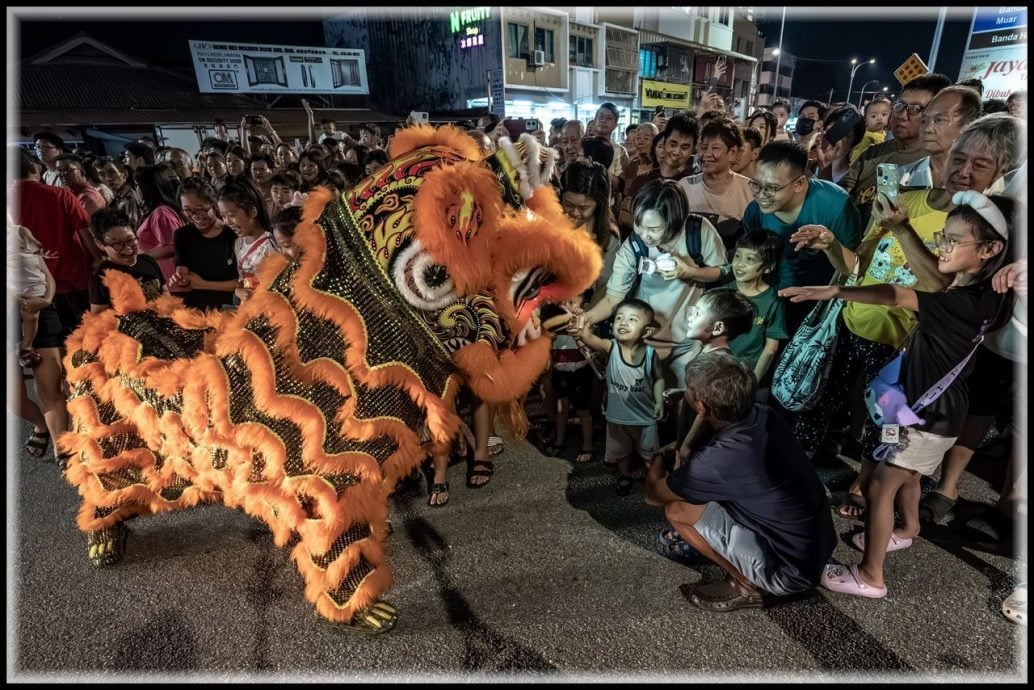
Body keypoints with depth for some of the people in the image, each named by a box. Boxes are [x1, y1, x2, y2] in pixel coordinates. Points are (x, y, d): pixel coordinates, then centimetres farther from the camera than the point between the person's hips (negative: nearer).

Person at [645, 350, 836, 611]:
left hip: (791, 570, -7)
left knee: (676, 509, -11)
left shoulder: (718, 459, -31)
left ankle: (747, 586, 4)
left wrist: (659, 460, 8)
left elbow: (654, 495, -9)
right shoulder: (763, 415, -10)